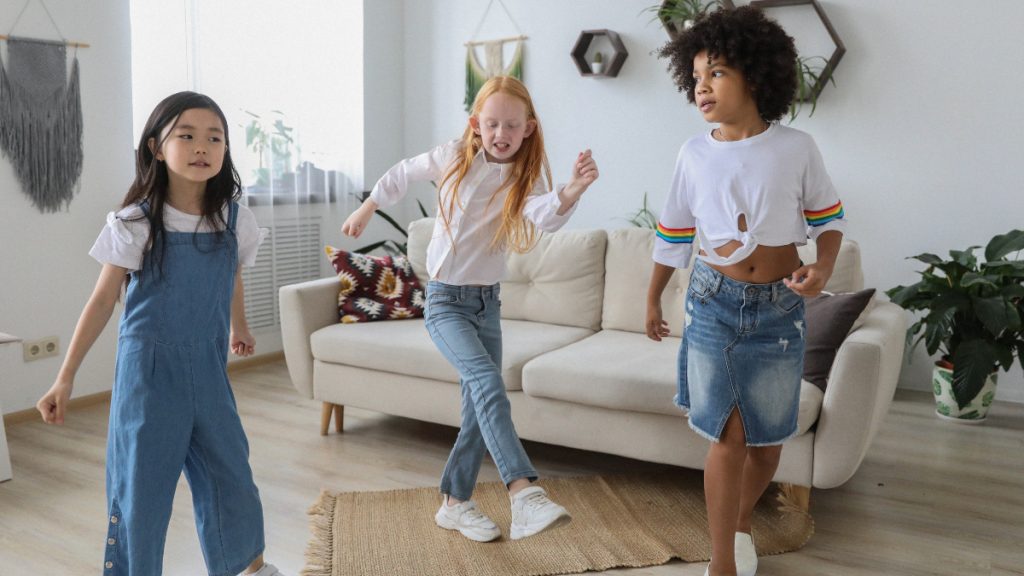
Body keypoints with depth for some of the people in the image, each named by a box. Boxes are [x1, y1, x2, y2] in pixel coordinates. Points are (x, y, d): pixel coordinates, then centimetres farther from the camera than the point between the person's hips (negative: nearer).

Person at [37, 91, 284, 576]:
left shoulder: (234, 218, -4)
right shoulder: (135, 224, -13)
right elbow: (102, 301, -7)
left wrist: (239, 329, 30)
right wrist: (66, 378, -6)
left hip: (208, 371, 4)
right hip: (149, 370, -3)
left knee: (231, 474, 14)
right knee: (141, 485, 4)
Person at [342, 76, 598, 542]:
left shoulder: (523, 179, -6)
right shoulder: (453, 157, -7)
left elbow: (547, 215, -29)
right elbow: (403, 174, 12)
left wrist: (574, 189, -49)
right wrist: (365, 210, 19)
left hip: (488, 302, 4)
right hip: (445, 300, -4)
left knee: (480, 408, 8)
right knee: (488, 382, -26)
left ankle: (454, 503, 24)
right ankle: (523, 493, -36)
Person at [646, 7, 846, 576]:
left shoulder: (796, 148, -6)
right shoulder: (694, 154, -3)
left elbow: (828, 215, 6)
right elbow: (673, 233, 8)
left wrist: (824, 266, -13)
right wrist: (652, 299, 15)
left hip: (779, 309, 1)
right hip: (715, 303, -1)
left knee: (767, 438, 12)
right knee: (729, 435, -4)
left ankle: (741, 522, 41)